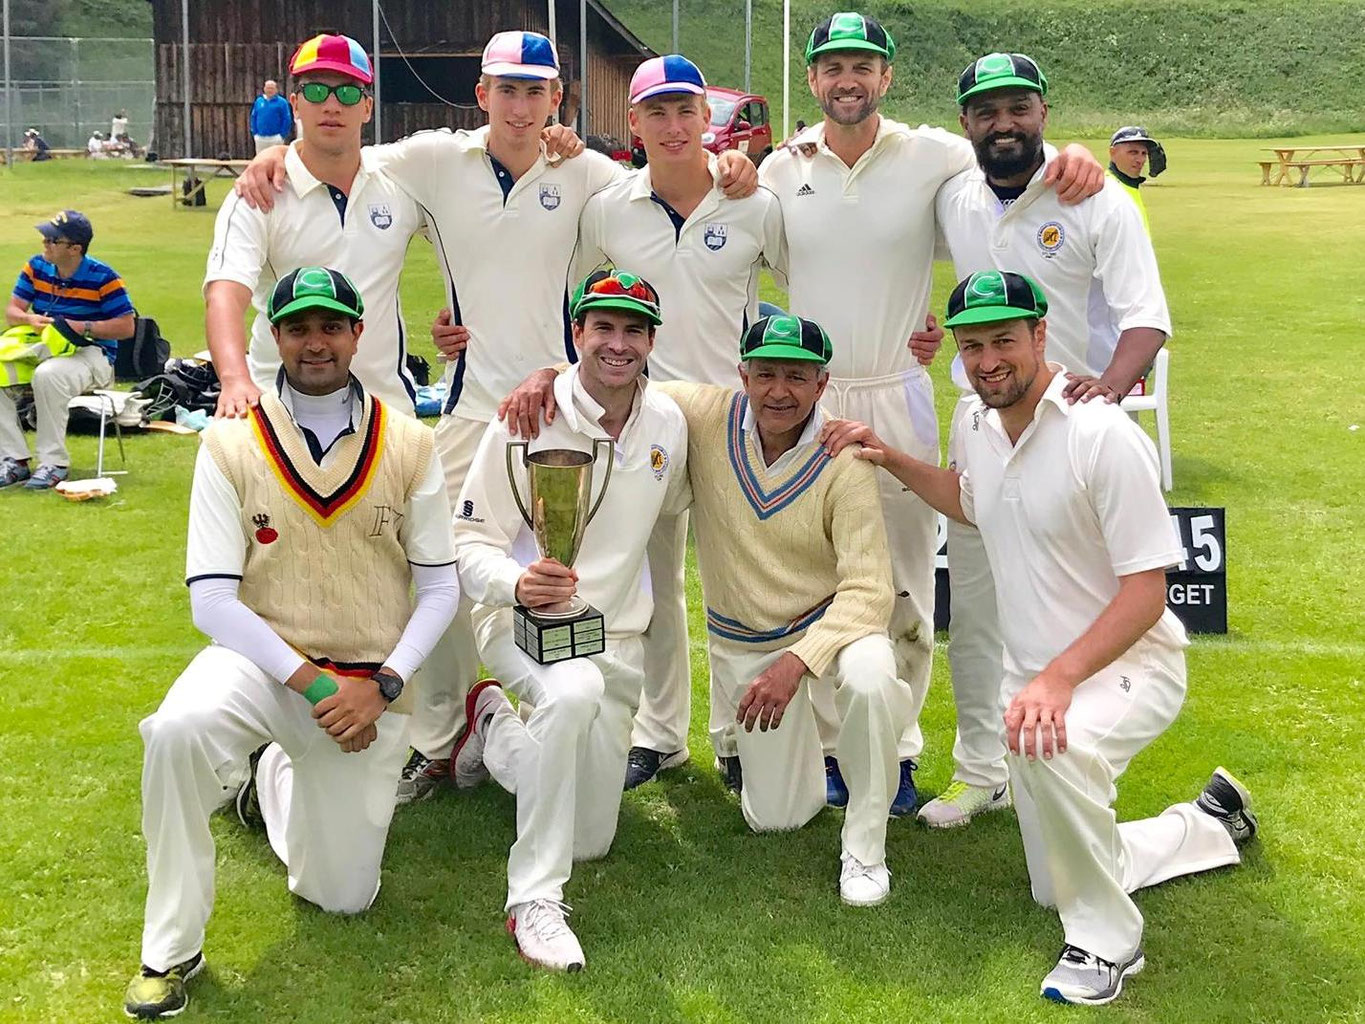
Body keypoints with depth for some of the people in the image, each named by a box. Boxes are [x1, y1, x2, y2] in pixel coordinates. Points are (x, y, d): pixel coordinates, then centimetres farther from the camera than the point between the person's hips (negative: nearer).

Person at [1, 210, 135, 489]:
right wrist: (30, 318, -18)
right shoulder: (36, 267, 5)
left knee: (47, 375, -38)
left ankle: (54, 463, -27)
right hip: (43, 349, 6)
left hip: (92, 354, -6)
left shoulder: (103, 277, -11)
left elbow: (126, 327, -12)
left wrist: (82, 327, -22)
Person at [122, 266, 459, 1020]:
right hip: (262, 658, -2)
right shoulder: (231, 442, -7)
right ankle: (171, 949, -15)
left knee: (340, 895, 7)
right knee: (178, 729, -37)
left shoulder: (408, 444, -3)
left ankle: (274, 774, 41)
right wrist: (310, 682, -19)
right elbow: (212, 598, -10)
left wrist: (382, 686, -13)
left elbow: (440, 584, 1)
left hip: (371, 685, 2)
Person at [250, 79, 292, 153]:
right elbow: (253, 117, 14)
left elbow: (287, 120, -5)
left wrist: (282, 135, -11)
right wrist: (255, 133, 5)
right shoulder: (259, 101, 11)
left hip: (275, 138, -4)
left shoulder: (281, 102, -2)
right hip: (260, 138, 4)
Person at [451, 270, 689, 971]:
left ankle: (494, 728, 36)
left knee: (591, 841, 9)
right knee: (573, 691, -43)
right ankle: (533, 902, -30)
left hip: (617, 635, 5)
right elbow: (470, 542, -14)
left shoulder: (668, 424, -1)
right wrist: (517, 583, -34)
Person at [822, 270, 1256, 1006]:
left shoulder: (1103, 435, -24)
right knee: (1059, 884, 17)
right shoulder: (979, 424, -2)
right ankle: (1213, 822, 43)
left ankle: (1106, 939, -18)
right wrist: (892, 461, 11)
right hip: (1034, 675, 8)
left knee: (1051, 746, -42)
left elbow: (1147, 590, -25)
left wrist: (1059, 678, -35)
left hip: (1127, 666, -7)